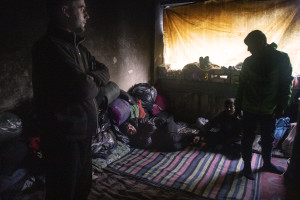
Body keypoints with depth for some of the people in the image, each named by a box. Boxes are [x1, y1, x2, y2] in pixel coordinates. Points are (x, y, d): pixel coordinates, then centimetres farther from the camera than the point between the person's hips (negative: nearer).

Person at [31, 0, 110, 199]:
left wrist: (90, 79, -10)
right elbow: (83, 88, -30)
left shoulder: (77, 46, 11)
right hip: (63, 138, -9)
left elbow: (104, 71, 10)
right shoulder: (50, 47, -21)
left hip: (82, 132, 9)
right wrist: (95, 83, -7)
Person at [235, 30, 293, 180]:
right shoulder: (248, 61, 0)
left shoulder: (281, 58, -7)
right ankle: (247, 166, 24)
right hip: (249, 109, 1)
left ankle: (267, 164, 37)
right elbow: (242, 85, 5)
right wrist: (238, 106, 5)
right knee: (247, 139, 7)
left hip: (269, 110, 0)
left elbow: (286, 84, -5)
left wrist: (281, 106, -10)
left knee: (268, 139, 16)